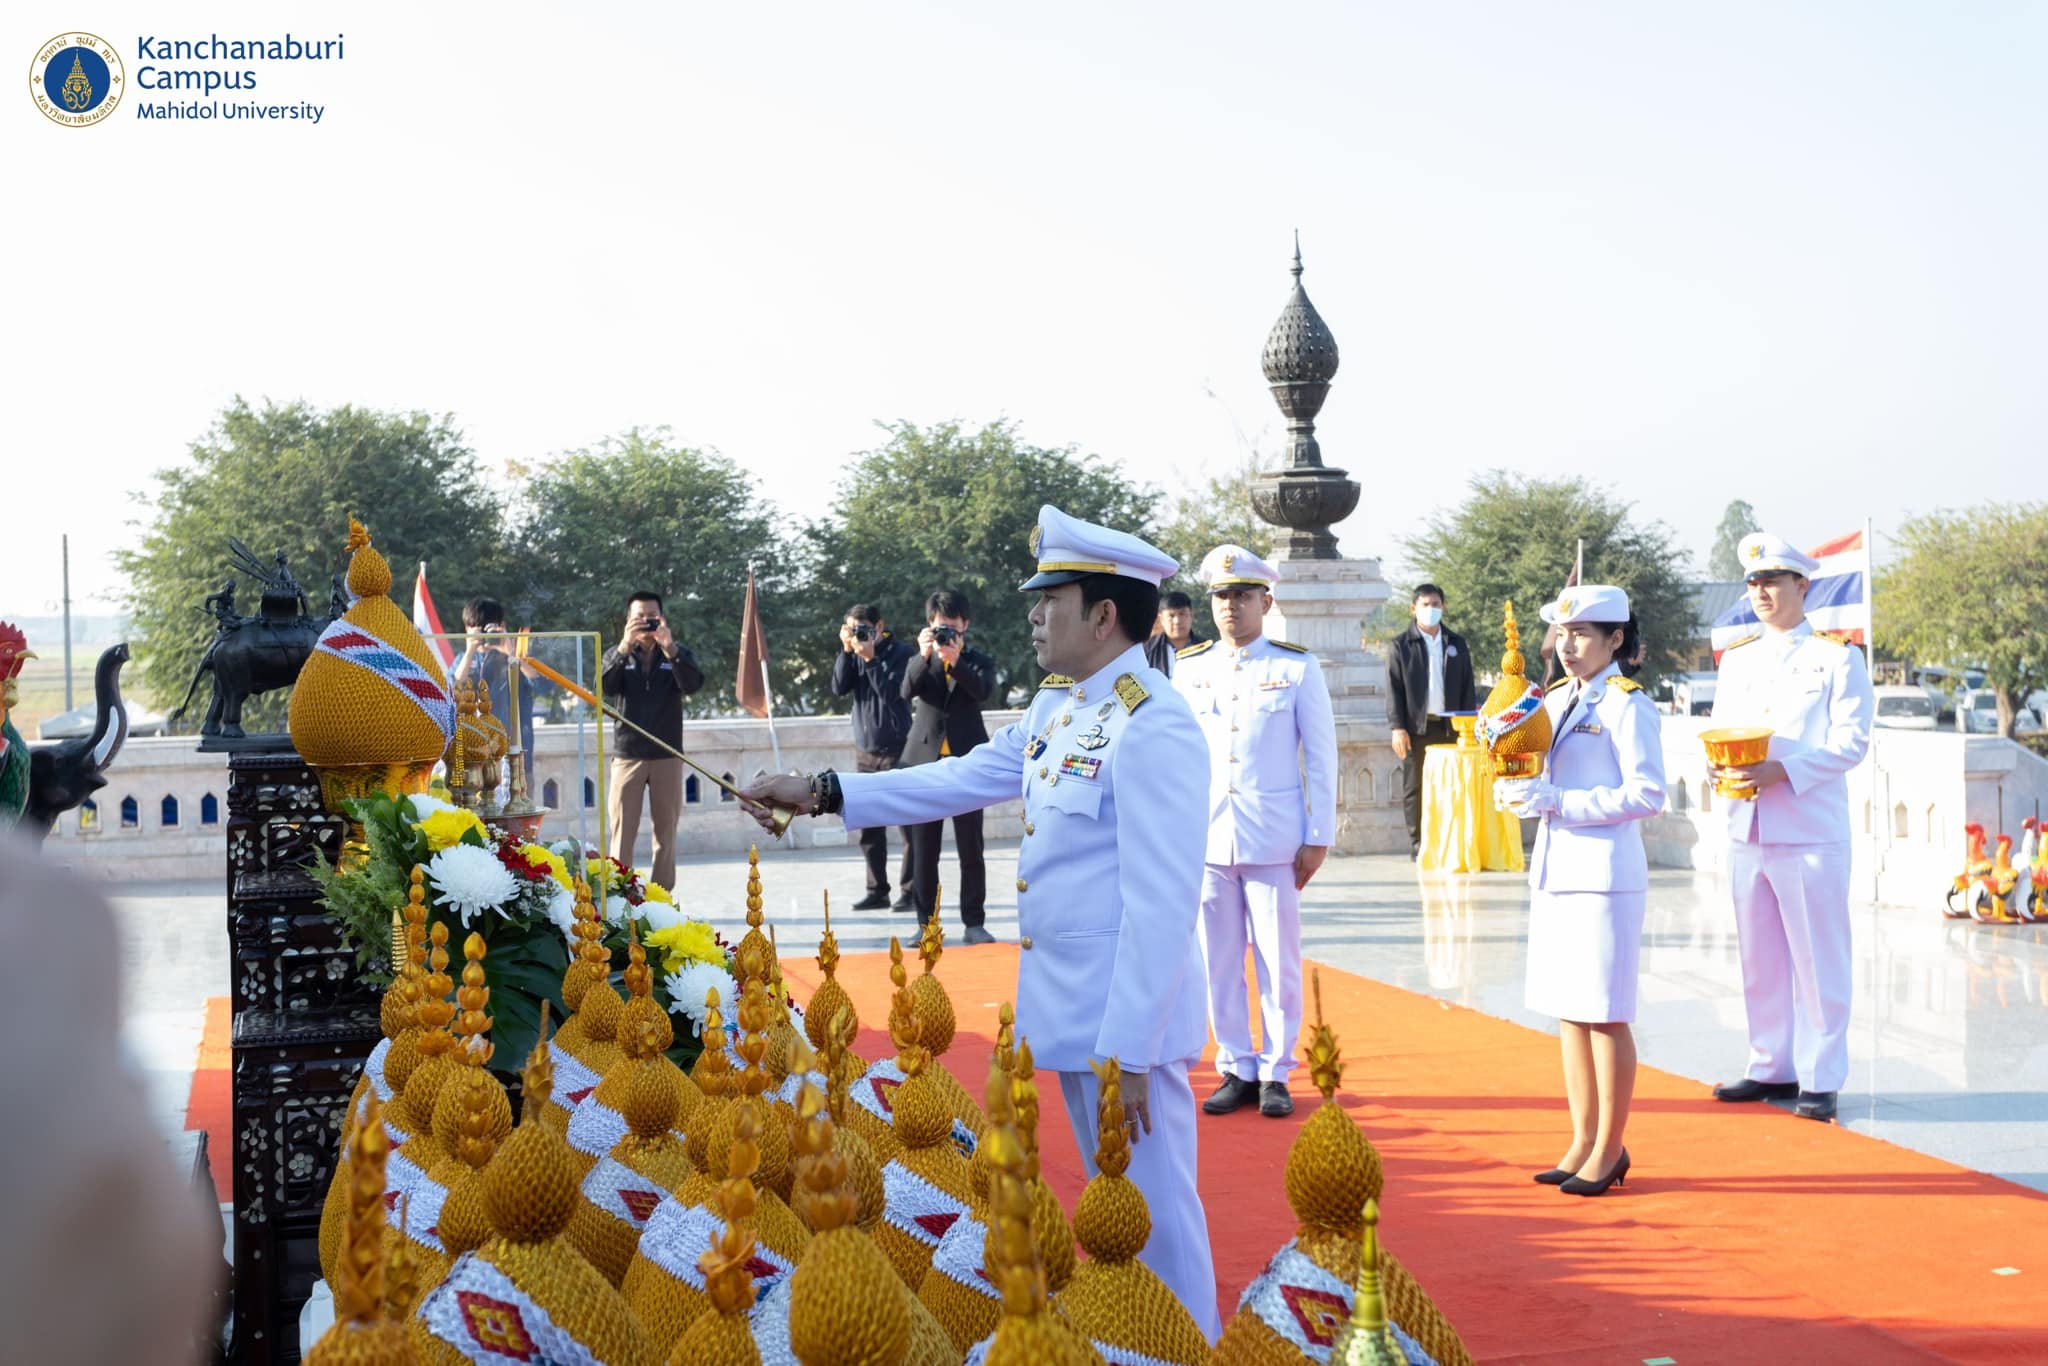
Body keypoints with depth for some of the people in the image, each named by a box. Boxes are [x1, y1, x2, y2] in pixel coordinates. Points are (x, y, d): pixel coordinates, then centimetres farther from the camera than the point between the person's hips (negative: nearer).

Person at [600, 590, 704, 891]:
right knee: (622, 831, -5)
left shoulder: (677, 654, 5)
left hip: (667, 755, 1)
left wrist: (670, 649, -29)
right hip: (627, 755, -1)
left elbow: (693, 684, -14)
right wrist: (625, 646, -27)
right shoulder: (617, 655, 5)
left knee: (666, 830, 5)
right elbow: (605, 686, -14)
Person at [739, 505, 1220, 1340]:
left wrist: (1129, 1051, -24)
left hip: (1130, 1013, -9)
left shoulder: (1153, 728, -20)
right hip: (1067, 1005, 9)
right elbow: (964, 779, 19)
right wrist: (823, 793, 13)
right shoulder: (1056, 707, 9)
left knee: (1155, 1214, -2)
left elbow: (1163, 905, -23)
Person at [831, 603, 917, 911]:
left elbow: (891, 692, -16)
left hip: (896, 752, -6)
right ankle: (877, 891, 14)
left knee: (907, 826, -6)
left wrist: (870, 658, -19)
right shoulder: (855, 654, 9)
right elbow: (839, 687, -2)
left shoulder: (901, 653, -6)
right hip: (865, 752, 6)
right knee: (869, 828, 7)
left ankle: (909, 892, -2)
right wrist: (847, 651, -9)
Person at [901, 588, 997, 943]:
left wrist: (955, 661, -28)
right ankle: (926, 921, 9)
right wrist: (924, 656, -22)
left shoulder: (978, 662, 8)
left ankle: (974, 922, 3)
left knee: (970, 847, -1)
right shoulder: (920, 662, 12)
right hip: (925, 762, 1)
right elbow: (908, 690, -8)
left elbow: (983, 690, -13)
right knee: (924, 847, 3)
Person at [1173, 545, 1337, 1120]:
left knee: (1279, 963, 2)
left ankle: (1276, 1074, 12)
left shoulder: (1297, 668, 1)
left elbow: (1322, 757, 2)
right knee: (1219, 963, 5)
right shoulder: (1190, 669, 8)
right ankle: (1236, 1070, 15)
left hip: (1274, 841, -2)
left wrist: (1318, 837, -2)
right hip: (1206, 838, 2)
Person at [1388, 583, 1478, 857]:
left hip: (1449, 726, 2)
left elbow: (1467, 687, 13)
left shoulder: (1456, 644, 13)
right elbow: (1394, 689, -1)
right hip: (1416, 727, -2)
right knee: (1414, 787, 0)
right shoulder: (1401, 646, 3)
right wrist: (1398, 727, -9)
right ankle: (1418, 845, 4)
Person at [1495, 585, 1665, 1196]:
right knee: (1569, 1013, 12)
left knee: (1605, 1016, -1)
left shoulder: (1627, 705, -10)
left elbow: (1646, 795, -16)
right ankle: (1583, 1141, 20)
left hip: (1604, 876, -8)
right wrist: (1515, 790, -3)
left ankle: (1610, 1149, 8)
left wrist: (1556, 801, -19)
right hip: (1554, 871, 8)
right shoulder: (1555, 700, 13)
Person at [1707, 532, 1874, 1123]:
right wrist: (1722, 766, -6)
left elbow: (1851, 741, -9)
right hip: (1746, 828, 6)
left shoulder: (1837, 656, -1)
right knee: (1759, 957, 10)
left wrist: (1782, 770, -20)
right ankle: (1771, 1068, 20)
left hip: (1810, 829, -6)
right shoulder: (1736, 658, 16)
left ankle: (1820, 1079, 2)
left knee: (1817, 959, -3)